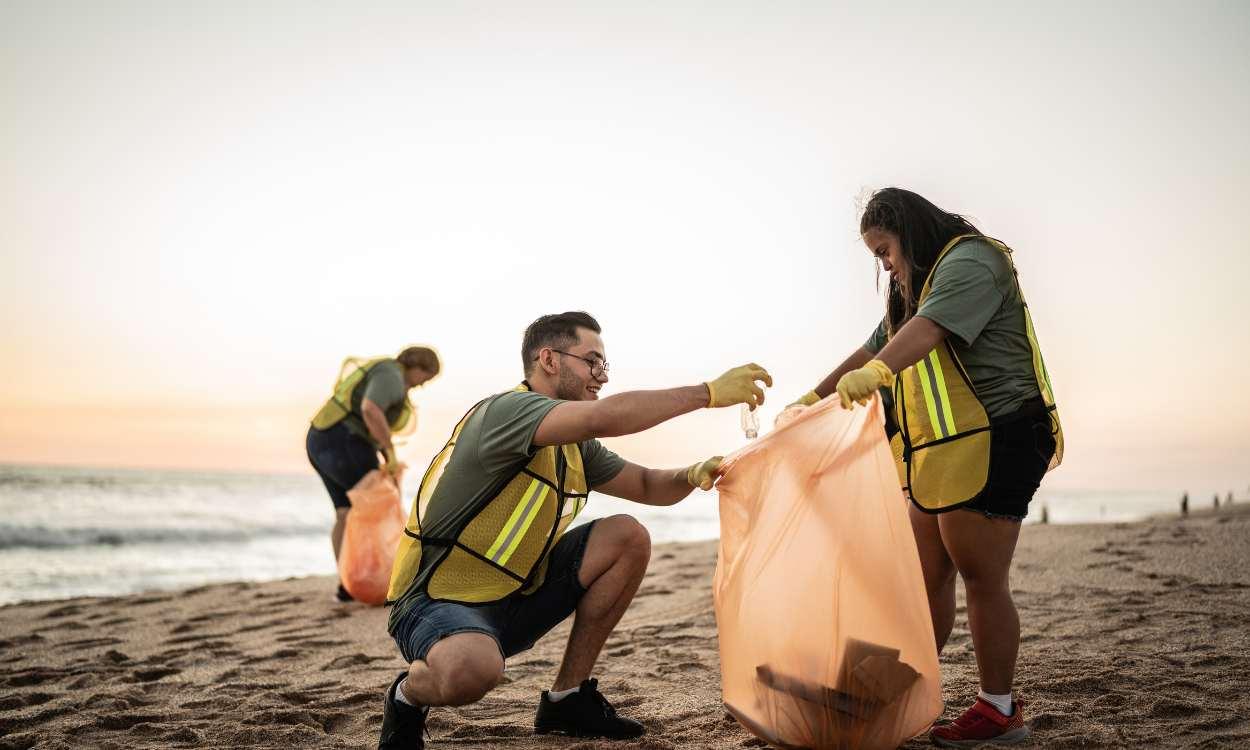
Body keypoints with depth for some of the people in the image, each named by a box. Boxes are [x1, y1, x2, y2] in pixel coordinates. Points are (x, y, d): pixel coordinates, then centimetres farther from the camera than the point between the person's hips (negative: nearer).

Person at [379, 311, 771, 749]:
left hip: (513, 598, 9)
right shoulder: (503, 411, -20)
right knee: (472, 669, -42)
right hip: (437, 602, -9)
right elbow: (606, 417, -36)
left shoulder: (575, 446, 9)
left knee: (627, 538, -2)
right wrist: (709, 393, -29)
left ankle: (568, 698, 6)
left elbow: (647, 486, 15)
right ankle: (409, 695, -3)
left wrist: (693, 475, -8)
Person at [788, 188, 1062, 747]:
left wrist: (876, 372, -41)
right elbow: (871, 350, 28)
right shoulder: (916, 288, 25)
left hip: (991, 443, -9)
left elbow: (933, 326, -27)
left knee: (981, 580, -5)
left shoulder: (971, 259, -7)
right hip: (940, 452, 9)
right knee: (927, 577, 8)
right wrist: (814, 397, 23)